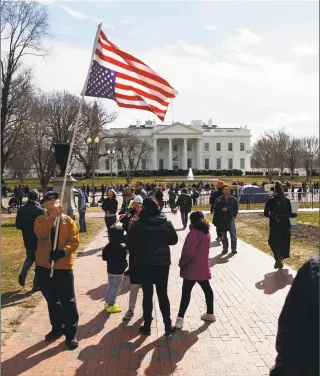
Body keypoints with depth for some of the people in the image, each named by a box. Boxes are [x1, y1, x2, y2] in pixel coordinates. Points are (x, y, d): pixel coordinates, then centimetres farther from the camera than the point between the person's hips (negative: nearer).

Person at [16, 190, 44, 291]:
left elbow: (18, 225, 3)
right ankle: (37, 284, 13)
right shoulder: (40, 210, -18)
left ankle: (23, 273, 2)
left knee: (30, 257, 26)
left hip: (27, 240, 5)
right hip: (38, 240, -5)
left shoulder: (21, 210, -2)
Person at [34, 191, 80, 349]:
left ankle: (70, 333, 13)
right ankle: (57, 327, 34)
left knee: (68, 301, 1)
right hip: (43, 267, 3)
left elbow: (75, 242, -8)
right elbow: (40, 234, -21)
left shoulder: (68, 221, -3)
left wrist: (62, 251, -25)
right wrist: (52, 216, -29)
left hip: (63, 267, -2)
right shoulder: (40, 220, 1)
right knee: (52, 300, 17)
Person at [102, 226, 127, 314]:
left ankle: (108, 302, 30)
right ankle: (111, 305, 7)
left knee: (110, 286, 19)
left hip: (110, 269, 8)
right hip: (118, 271, -8)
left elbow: (104, 257, 9)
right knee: (115, 288, 2)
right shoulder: (122, 247, -22)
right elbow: (123, 260, -20)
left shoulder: (108, 246, 2)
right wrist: (125, 264, -2)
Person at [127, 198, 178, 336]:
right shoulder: (166, 223, -4)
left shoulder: (138, 225, -11)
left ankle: (147, 326, 17)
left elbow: (130, 244, -6)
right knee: (163, 294, 11)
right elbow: (174, 240, 8)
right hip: (163, 263, 2)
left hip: (144, 264, -1)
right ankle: (168, 325, 16)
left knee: (147, 294, 9)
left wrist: (136, 253, 12)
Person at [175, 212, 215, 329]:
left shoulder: (194, 233, -20)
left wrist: (182, 262, -10)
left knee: (186, 292, -5)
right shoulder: (206, 232, 8)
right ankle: (210, 314, 29)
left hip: (192, 268, -8)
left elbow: (189, 252, -25)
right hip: (203, 266, 9)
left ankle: (180, 317, -6)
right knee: (207, 289, 18)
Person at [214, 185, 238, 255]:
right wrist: (221, 210, -14)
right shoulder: (219, 200, 3)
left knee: (233, 235, -6)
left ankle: (234, 249, 9)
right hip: (221, 220, 1)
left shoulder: (233, 199, 3)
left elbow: (235, 208, 7)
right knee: (223, 236, 9)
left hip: (230, 219, -1)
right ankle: (225, 249, 22)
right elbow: (216, 209, 3)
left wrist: (234, 216, -5)